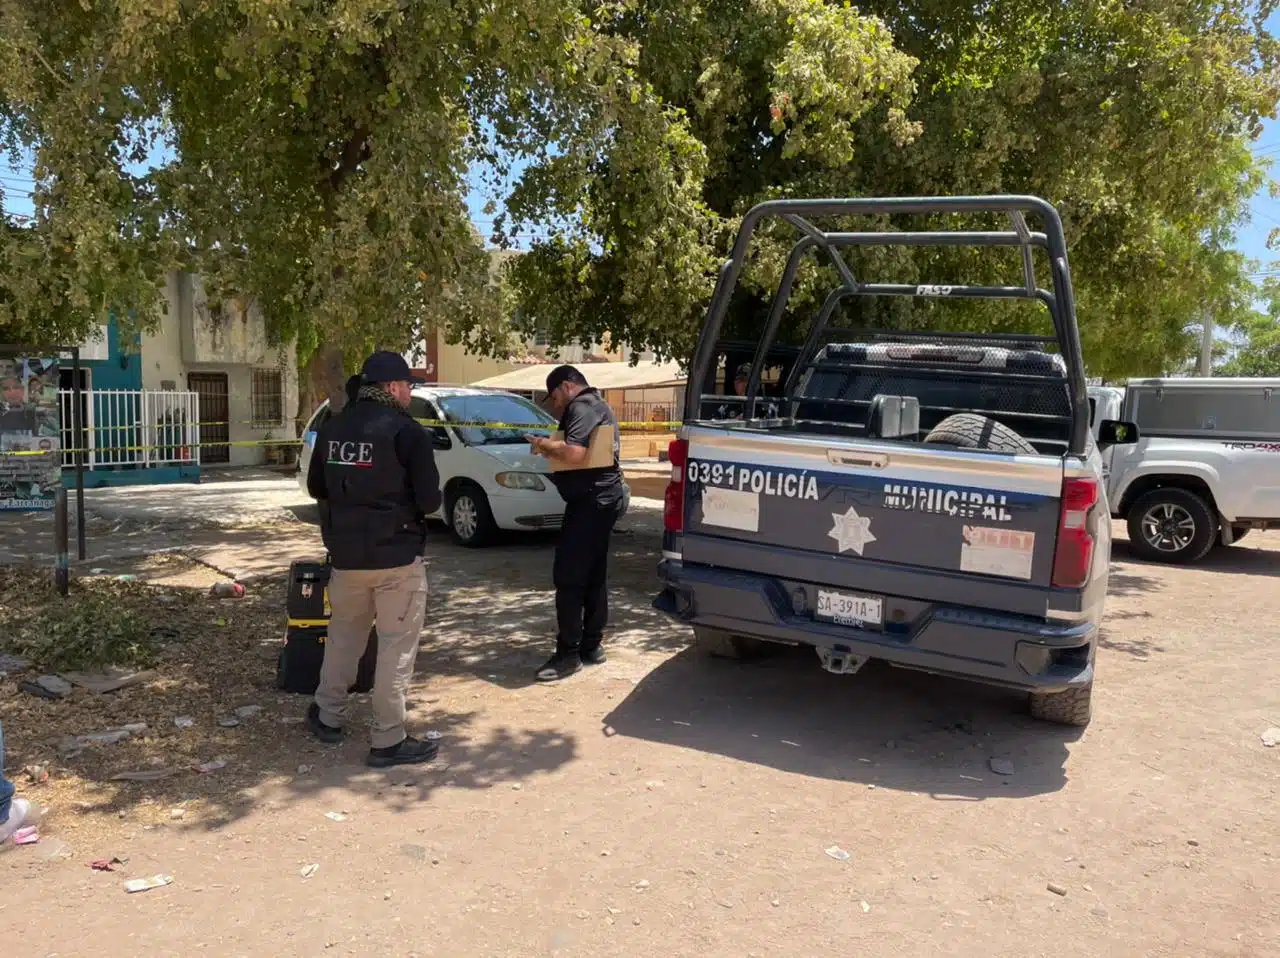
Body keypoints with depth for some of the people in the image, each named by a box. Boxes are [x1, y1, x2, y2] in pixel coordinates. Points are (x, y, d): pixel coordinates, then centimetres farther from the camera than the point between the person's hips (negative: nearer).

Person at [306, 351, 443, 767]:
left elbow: (316, 488, 15)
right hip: (397, 557, -6)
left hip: (345, 555, 6)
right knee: (396, 648, 3)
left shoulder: (332, 428, 5)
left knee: (343, 635, 23)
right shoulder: (407, 432, -14)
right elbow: (429, 500, -14)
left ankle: (328, 715, 36)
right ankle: (389, 741, 8)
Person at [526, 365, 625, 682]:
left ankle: (568, 654, -5)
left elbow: (574, 453, -27)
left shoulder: (581, 407, -12)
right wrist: (551, 446, 10)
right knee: (593, 575, 14)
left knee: (568, 576, -9)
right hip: (603, 498, 11)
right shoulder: (597, 405, 21)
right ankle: (592, 645, 21)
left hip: (590, 500, -11)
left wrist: (543, 445, -10)